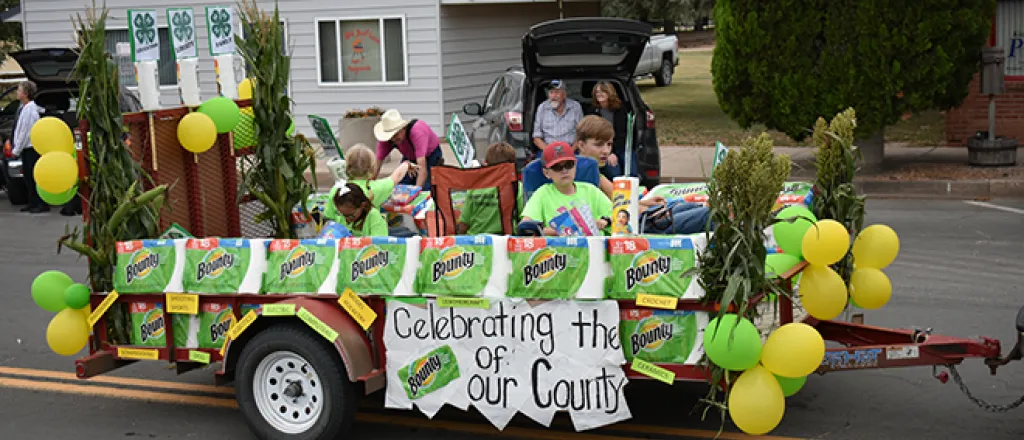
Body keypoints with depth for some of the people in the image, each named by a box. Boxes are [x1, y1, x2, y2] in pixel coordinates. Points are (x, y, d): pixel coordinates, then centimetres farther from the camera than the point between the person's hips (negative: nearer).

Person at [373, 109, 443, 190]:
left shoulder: (417, 132, -41)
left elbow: (422, 168, -47)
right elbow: (378, 160, -23)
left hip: (431, 156, -5)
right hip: (410, 158, 5)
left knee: (425, 188, -21)